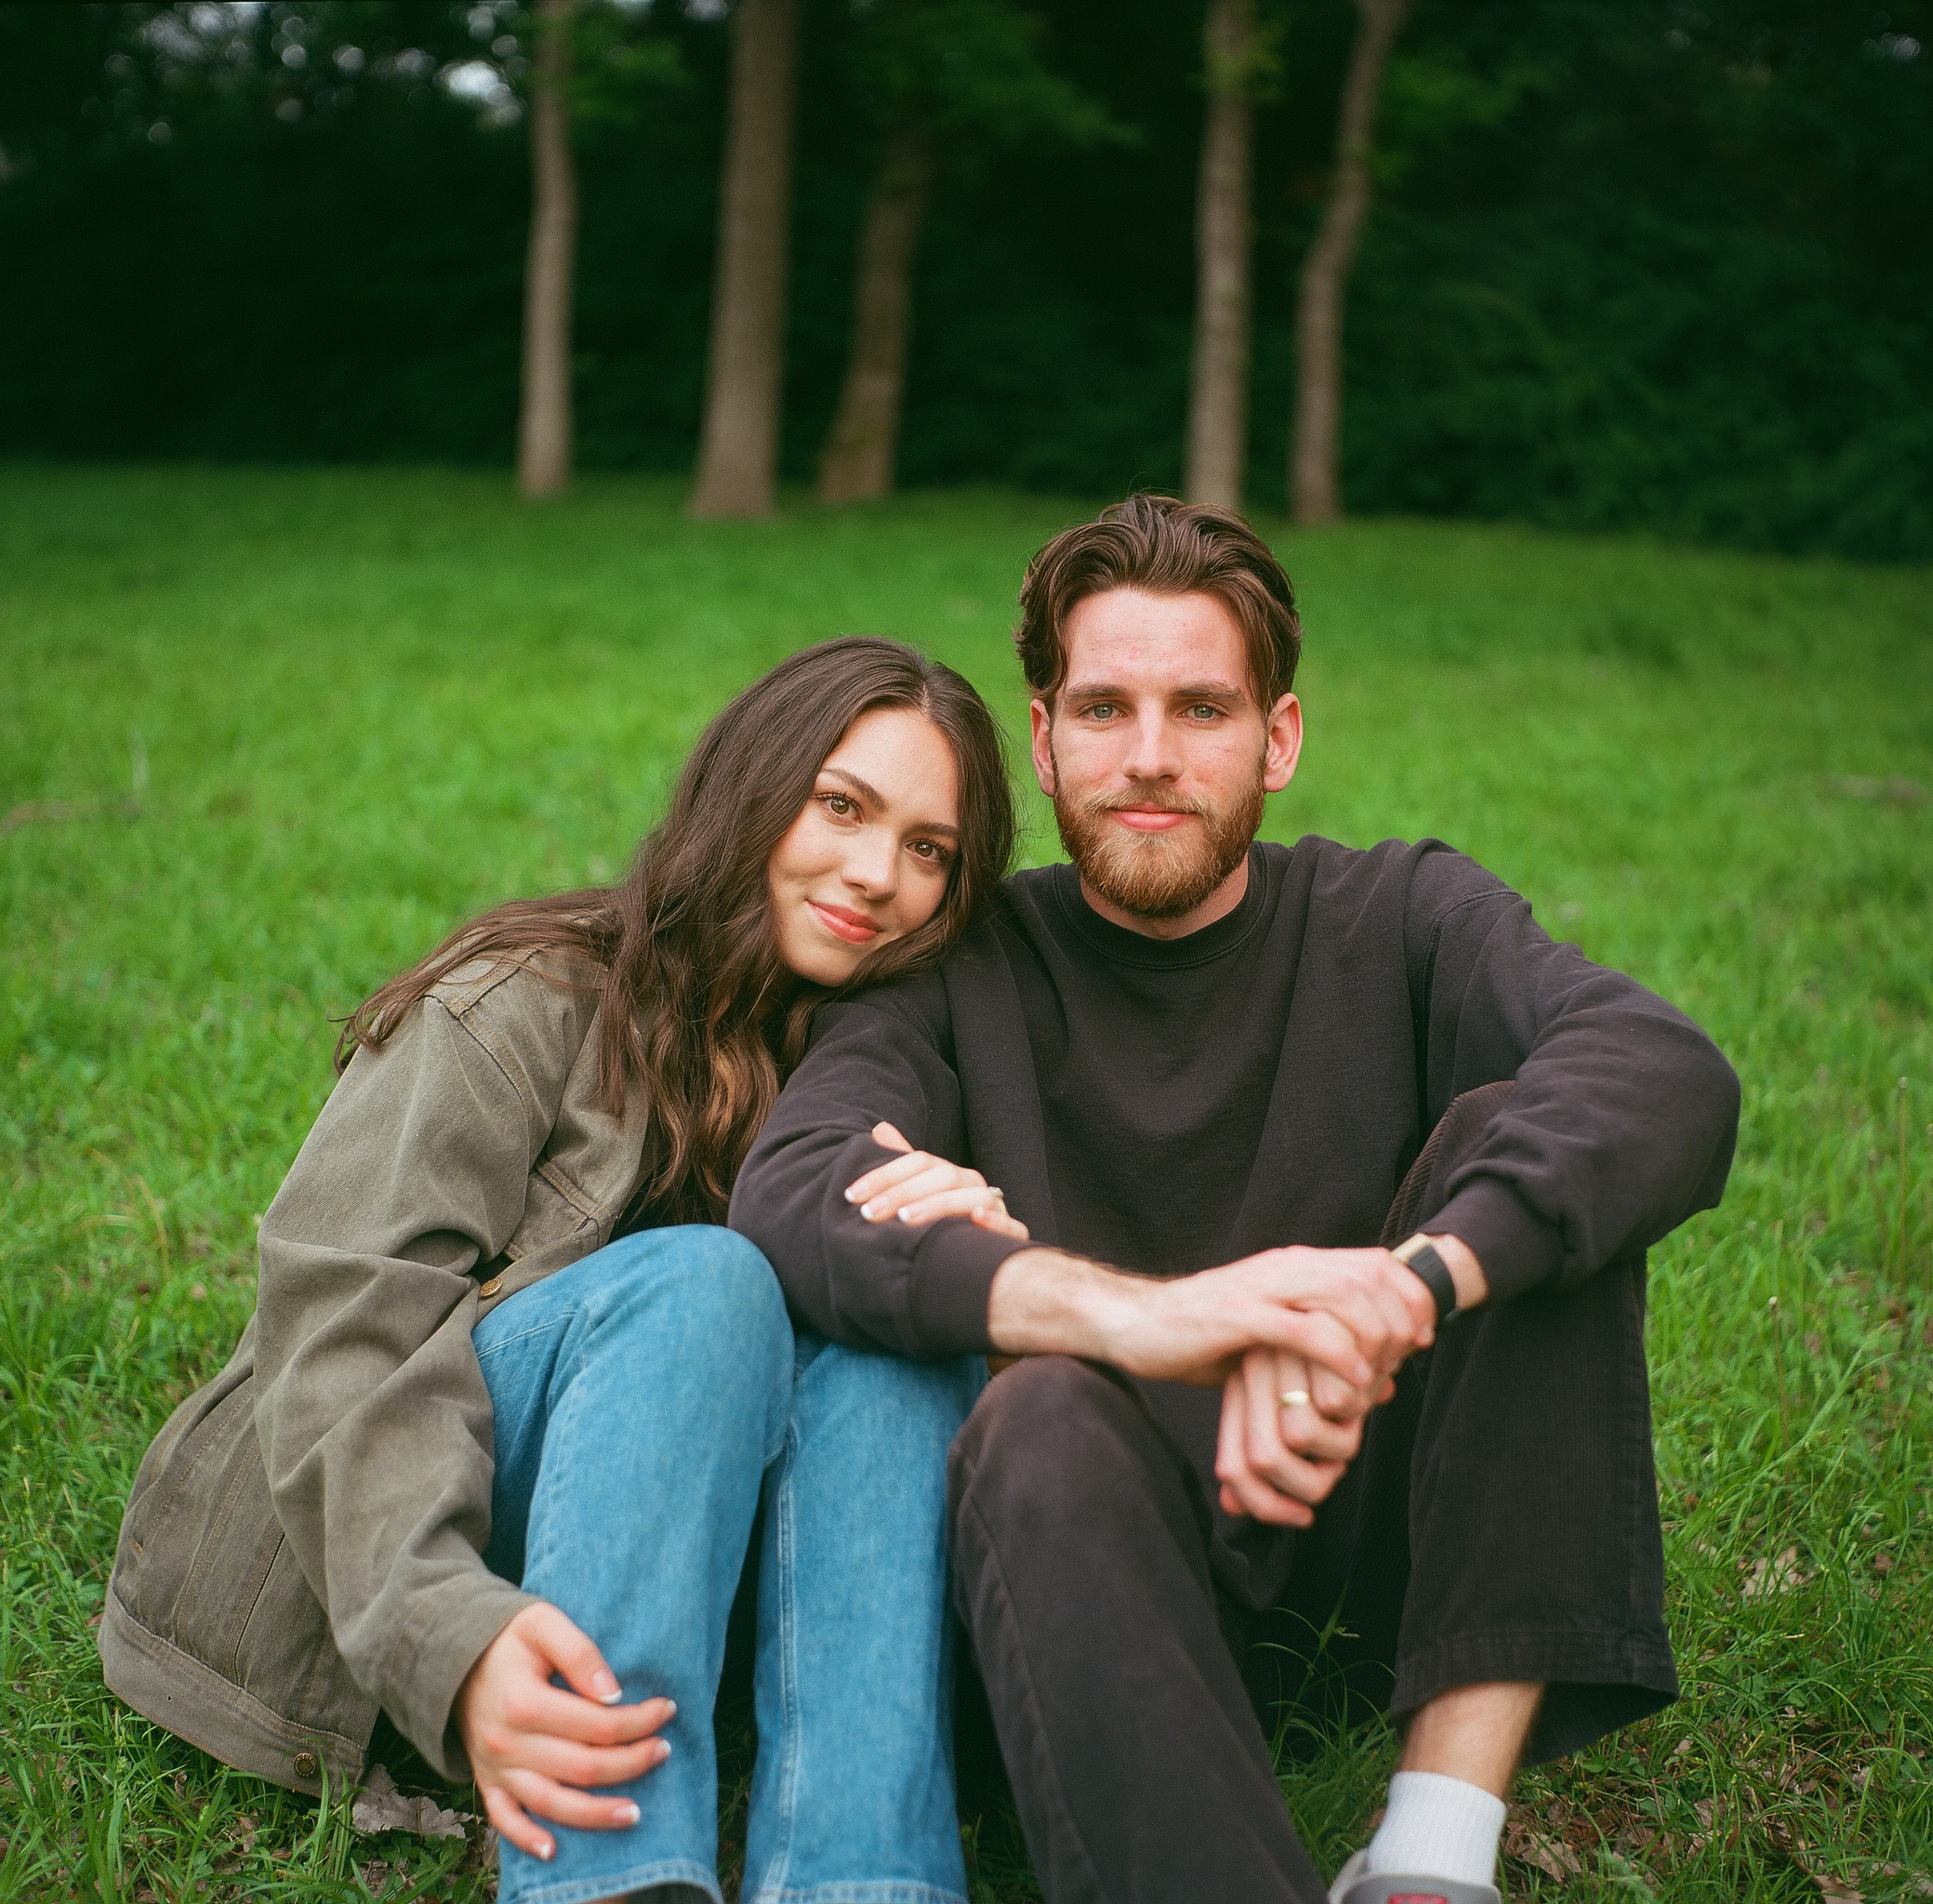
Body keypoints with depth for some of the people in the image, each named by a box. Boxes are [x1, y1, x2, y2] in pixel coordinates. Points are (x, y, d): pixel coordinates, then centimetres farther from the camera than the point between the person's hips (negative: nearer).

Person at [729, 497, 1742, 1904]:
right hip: (1109, 1561, -1)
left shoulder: (1398, 918, 5)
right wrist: (1133, 1313, -36)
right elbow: (789, 1199, -17)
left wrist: (1401, 1286, -37)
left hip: (1367, 1538, 2)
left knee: (1513, 1142, -20)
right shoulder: (966, 971, 4)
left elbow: (1670, 1072, -17)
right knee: (1046, 1417, -33)